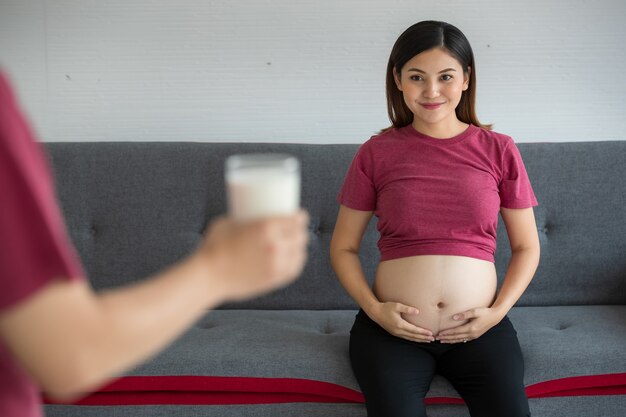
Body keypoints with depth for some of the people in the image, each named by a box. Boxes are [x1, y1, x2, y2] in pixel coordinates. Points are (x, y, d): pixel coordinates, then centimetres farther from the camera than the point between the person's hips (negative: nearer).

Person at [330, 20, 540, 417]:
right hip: (392, 330, -1)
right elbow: (343, 247, 7)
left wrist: (498, 311, -4)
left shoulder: (499, 150, 4)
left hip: (479, 330, 1)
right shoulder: (376, 153, 2)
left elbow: (526, 247, 10)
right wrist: (374, 309, -8)